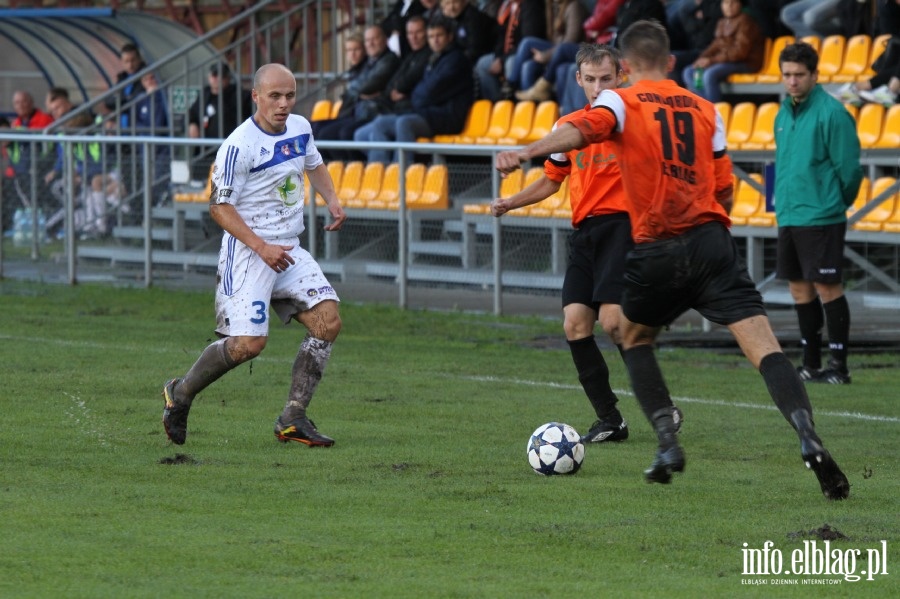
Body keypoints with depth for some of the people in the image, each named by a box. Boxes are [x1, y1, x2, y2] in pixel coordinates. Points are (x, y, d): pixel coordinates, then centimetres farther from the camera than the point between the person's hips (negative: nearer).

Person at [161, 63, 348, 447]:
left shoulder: (300, 128, 6)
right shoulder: (239, 145, -17)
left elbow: (314, 164, 29)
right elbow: (219, 206, -15)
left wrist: (331, 199, 10)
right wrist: (262, 247, -22)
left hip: (289, 250, 7)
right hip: (247, 253, -7)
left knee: (328, 320, -8)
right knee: (248, 343, -14)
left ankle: (293, 418, -1)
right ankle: (180, 394, 11)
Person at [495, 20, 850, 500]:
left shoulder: (620, 102, 4)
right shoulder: (704, 109, 15)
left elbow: (580, 131, -18)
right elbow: (725, 192, 16)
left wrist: (525, 153, -32)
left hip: (656, 252, -1)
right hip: (711, 241, 1)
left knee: (634, 339, 25)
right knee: (764, 348, -8)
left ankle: (668, 444, 13)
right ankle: (808, 438, -29)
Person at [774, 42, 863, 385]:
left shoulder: (831, 113, -12)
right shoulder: (784, 114, 12)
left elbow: (848, 167, -11)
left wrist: (836, 204, 0)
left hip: (820, 218, -8)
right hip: (788, 216, 8)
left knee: (826, 287, -5)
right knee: (800, 289, 11)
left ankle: (839, 365, -1)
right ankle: (811, 364, 19)